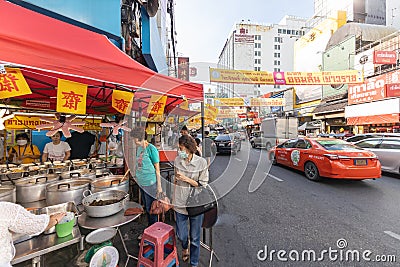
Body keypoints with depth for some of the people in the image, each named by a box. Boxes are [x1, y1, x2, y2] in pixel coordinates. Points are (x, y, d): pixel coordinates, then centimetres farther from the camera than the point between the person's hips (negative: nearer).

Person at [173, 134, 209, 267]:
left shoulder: (201, 162, -16)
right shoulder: (178, 160, -4)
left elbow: (203, 185, -11)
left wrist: (187, 179, -20)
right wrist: (174, 197, 14)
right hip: (180, 204, 3)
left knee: (195, 237, 14)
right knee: (181, 234, 19)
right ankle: (185, 247, 55)